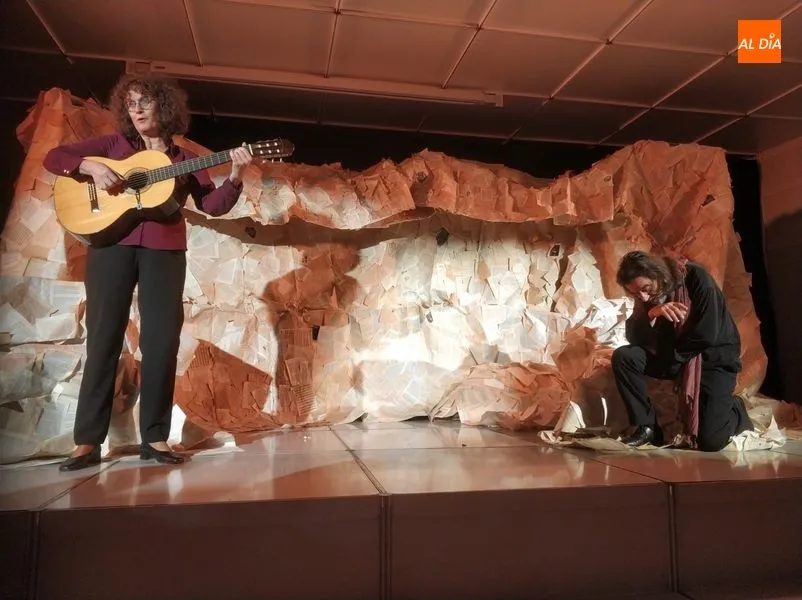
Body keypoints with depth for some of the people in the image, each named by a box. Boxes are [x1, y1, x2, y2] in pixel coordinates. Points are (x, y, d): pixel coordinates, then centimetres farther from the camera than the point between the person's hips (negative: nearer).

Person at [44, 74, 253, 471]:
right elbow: (53, 157, 12)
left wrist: (235, 176, -13)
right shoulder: (113, 145, 14)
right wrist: (91, 167, -7)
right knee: (103, 338, 0)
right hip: (111, 245, 0)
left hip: (164, 251, 0)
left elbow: (213, 205, 3)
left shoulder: (184, 160, 14)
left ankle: (154, 437, 7)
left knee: (162, 342, -3)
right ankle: (87, 441, 6)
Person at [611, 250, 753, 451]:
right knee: (623, 357, -20)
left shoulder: (696, 278, -21)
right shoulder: (646, 294, -6)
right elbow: (634, 339, -11)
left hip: (713, 358, -5)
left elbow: (706, 336, -24)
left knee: (709, 441, -16)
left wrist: (669, 357, -12)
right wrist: (650, 315, -30)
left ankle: (735, 411, 18)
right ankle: (647, 427, -10)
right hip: (674, 358, 5)